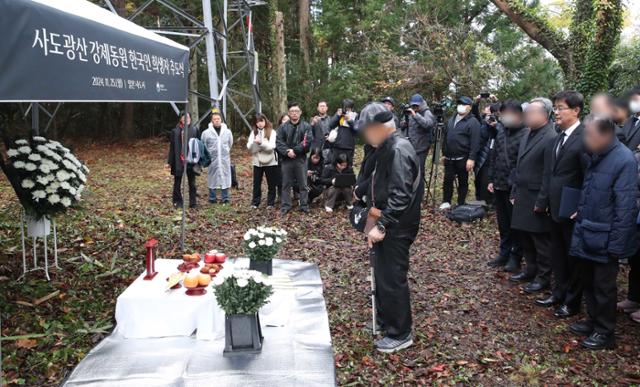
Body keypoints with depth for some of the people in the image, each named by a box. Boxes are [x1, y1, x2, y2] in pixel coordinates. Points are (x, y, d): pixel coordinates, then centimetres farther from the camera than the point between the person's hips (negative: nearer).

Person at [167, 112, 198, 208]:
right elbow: (172, 148, 1)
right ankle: (177, 201, 22)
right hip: (178, 161, 0)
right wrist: (169, 162, 0)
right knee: (177, 183, 10)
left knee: (192, 183, 6)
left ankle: (193, 203, 14)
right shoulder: (175, 131, -2)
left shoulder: (194, 131, 0)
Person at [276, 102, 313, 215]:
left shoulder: (306, 126, 1)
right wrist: (287, 152, -17)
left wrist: (294, 150, -17)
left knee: (303, 184, 5)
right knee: (286, 184, 8)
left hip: (301, 159, -1)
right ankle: (285, 206, 16)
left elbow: (308, 142, -11)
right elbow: (279, 142, -1)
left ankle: (304, 205, 15)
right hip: (286, 160, 2)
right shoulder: (283, 127, 6)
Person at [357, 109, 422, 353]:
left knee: (392, 278, 0)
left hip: (396, 227, -10)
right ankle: (385, 320, 37)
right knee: (381, 274, 20)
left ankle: (400, 334, 15)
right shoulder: (385, 148, 9)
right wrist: (369, 197, 8)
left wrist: (381, 226, -26)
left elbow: (400, 196, -27)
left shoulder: (398, 150, -21)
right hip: (384, 222, 10)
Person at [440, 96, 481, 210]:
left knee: (462, 182, 4)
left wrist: (471, 158, -21)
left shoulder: (473, 122, -9)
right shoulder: (451, 120, 14)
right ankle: (446, 202, 18)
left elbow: (475, 142, -15)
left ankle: (461, 205, 13)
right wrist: (444, 153, 17)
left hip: (463, 159, -6)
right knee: (447, 180, 7)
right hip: (449, 158, 6)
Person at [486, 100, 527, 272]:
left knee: (515, 224, 7)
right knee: (503, 223, 17)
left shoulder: (525, 135, -16)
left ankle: (515, 257, 20)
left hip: (514, 188, -6)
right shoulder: (501, 131, 6)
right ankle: (504, 253, 30)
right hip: (499, 186, 7)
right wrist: (491, 179, 12)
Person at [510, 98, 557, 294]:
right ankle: (531, 270, 33)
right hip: (522, 196, 8)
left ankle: (543, 278, 18)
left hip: (537, 199, -8)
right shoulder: (527, 133, 10)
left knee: (541, 240, 4)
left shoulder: (550, 138, -17)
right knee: (525, 237, 17)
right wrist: (515, 192, 15)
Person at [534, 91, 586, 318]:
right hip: (555, 207, 7)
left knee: (573, 256, 8)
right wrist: (543, 201, 10)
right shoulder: (558, 137, 10)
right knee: (558, 254, 18)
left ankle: (572, 302, 23)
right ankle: (559, 294, 33)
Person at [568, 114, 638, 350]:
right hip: (587, 233, 8)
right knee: (587, 279, 19)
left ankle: (604, 332, 23)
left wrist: (616, 245, -18)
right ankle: (593, 321, 36)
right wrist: (582, 211, 7)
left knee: (603, 285, 6)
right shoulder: (596, 156, 4)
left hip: (604, 238, -8)